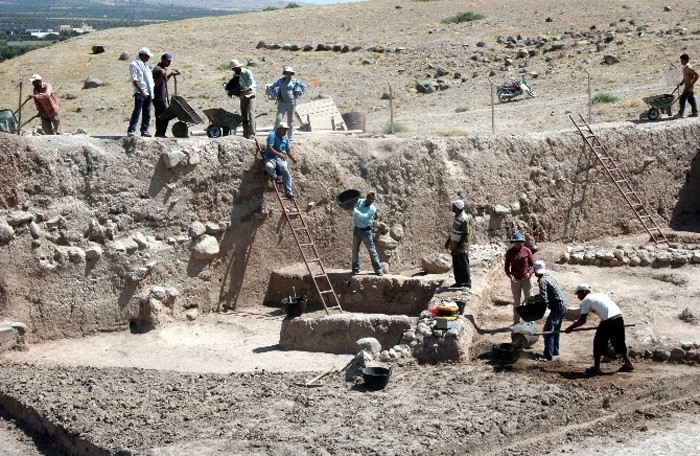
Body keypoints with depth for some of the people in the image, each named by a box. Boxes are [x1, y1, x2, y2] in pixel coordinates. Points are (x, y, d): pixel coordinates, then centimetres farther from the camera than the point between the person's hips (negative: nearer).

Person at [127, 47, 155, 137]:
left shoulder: (145, 65, 21)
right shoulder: (134, 64, -5)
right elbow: (134, 80, -13)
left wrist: (151, 92, 17)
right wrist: (141, 91, -20)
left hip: (148, 92, 8)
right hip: (140, 93, -8)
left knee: (147, 113, 7)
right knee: (137, 111, -13)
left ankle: (144, 130, 12)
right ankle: (131, 130, -14)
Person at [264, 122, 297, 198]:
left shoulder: (286, 138, 14)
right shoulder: (272, 135, -8)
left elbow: (288, 150, 26)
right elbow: (269, 148, -20)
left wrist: (292, 158, 9)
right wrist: (279, 154, -31)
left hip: (281, 159, 4)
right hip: (271, 158, -4)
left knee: (286, 171, -26)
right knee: (269, 166, -39)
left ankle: (288, 192, -21)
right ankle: (274, 177, -3)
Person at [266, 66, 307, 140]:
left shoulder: (294, 81, 1)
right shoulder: (280, 81, 3)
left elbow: (304, 87, 10)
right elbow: (270, 87, 11)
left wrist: (297, 95, 3)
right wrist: (275, 96, 3)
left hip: (291, 103, 0)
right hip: (282, 103, 0)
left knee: (290, 121, 7)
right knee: (279, 119, -11)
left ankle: (290, 137, 17)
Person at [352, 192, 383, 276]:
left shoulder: (372, 209, -12)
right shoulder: (359, 201, -1)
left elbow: (363, 217, -26)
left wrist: (355, 210, -32)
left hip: (366, 231, -4)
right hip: (356, 229, 4)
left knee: (372, 250, -2)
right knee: (355, 250, 7)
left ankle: (378, 270, 2)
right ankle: (355, 269, 17)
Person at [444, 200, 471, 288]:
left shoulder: (464, 220, -23)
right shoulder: (457, 216, 5)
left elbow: (465, 235, -22)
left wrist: (457, 248, -21)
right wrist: (448, 241, 16)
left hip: (461, 248, -9)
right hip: (455, 247, 9)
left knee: (463, 266, 3)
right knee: (456, 266, 16)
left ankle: (467, 283, 14)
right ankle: (459, 282, 27)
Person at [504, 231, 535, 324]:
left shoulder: (527, 251, -2)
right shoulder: (509, 252, -1)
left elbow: (533, 264, 3)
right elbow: (507, 267, 1)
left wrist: (530, 272, -15)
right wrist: (510, 275, -16)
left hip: (526, 279, -1)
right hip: (515, 280, 1)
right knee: (516, 301, 9)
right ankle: (516, 321, 17)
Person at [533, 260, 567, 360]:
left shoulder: (543, 281, -18)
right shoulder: (549, 275, 10)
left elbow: (544, 299, -26)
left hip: (557, 308, -10)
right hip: (563, 306, 10)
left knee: (547, 331, -6)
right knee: (555, 330, 22)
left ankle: (548, 355, -8)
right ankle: (555, 351, 32)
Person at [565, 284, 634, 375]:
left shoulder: (586, 300, 6)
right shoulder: (600, 295, 26)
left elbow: (583, 320, 2)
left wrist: (571, 327, 13)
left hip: (608, 321, -7)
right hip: (619, 317, 7)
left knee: (598, 343, 8)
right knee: (619, 342, 22)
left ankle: (596, 368, 10)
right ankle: (628, 364, 27)